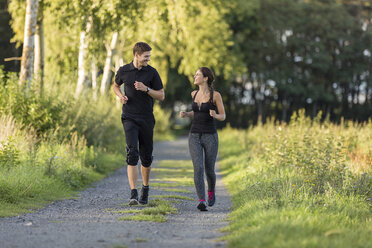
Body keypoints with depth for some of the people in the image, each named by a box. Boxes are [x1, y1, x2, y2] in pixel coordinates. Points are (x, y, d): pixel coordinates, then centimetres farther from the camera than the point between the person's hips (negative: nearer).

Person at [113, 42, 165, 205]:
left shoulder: (152, 72, 0)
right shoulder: (123, 71, 3)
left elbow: (161, 96, 2)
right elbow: (116, 86, 23)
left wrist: (146, 89, -14)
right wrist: (121, 96, 1)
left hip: (146, 119, 1)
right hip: (129, 118, -1)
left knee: (146, 157, 8)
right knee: (132, 154, -16)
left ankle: (145, 189, 30)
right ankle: (133, 193, -20)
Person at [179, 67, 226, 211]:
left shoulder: (216, 95, -6)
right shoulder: (194, 94, 8)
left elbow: (223, 117, 1)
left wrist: (215, 115, -23)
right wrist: (186, 114, 5)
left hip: (210, 137, -2)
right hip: (195, 137, 3)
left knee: (209, 171, 8)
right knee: (198, 168, -17)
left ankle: (211, 191, 40)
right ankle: (201, 202, -19)